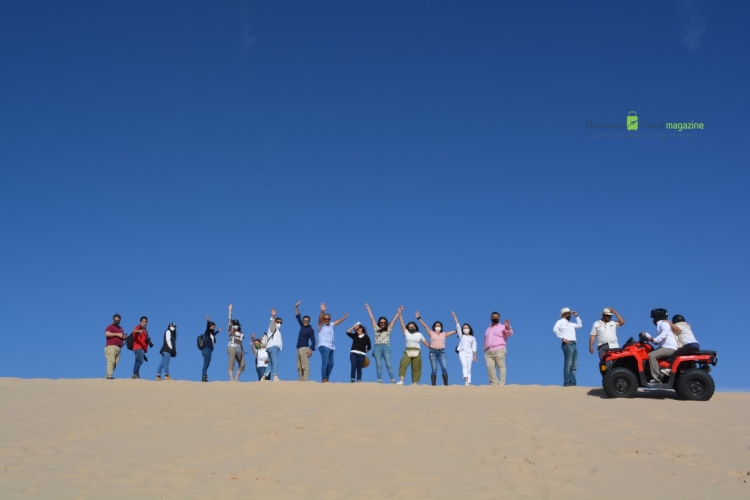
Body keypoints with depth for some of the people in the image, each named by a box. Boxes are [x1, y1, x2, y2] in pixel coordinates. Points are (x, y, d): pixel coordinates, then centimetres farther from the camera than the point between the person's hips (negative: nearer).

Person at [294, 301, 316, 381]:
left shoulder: (310, 330, -2)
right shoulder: (302, 326, 16)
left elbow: (313, 341, -7)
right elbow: (297, 317, 24)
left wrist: (311, 349, -19)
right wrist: (296, 307, 19)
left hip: (305, 348, -8)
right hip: (299, 349, 8)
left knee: (305, 365, -14)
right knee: (299, 367, 2)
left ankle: (306, 380, -21)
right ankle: (301, 380, -1)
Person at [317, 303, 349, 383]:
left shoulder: (330, 325, 19)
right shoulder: (321, 325, -3)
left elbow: (337, 321, 37)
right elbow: (320, 319, -23)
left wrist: (344, 317, 46)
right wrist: (322, 311, -39)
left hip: (331, 347, 8)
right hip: (324, 346, -8)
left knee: (331, 364, 10)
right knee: (325, 362, -21)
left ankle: (327, 379, 21)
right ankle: (324, 380, -25)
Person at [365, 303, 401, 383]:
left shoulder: (388, 329, 16)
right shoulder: (376, 329, 17)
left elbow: (394, 320, 14)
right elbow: (372, 319, 19)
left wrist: (399, 312, 11)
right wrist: (368, 309, 21)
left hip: (386, 347, -1)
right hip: (377, 347, 1)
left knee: (388, 364, -11)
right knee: (378, 365, -5)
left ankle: (393, 380, -17)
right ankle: (379, 381, -10)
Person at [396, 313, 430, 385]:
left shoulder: (419, 334, 11)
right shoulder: (406, 333, 10)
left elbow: (425, 342, 12)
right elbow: (402, 324, 5)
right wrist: (400, 314, 1)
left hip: (417, 353, 1)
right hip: (408, 352, -1)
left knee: (416, 369, 0)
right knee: (403, 365, -23)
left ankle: (415, 383, 2)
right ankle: (401, 381, -29)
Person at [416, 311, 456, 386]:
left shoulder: (444, 334, 15)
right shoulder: (431, 333, 9)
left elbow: (454, 331, 18)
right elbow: (425, 325, 4)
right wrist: (419, 318, -1)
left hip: (441, 352, 1)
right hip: (433, 352, -1)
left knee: (444, 368, -12)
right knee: (434, 369, -3)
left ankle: (446, 384, -11)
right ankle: (433, 385, -2)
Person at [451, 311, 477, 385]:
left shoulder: (472, 338, 13)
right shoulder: (461, 335, 13)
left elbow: (474, 347, 9)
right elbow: (457, 326, 8)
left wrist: (475, 355, 1)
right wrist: (454, 317, 3)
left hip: (469, 353, 1)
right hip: (462, 352, -1)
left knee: (469, 368, -3)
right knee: (464, 366, -18)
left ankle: (469, 382, -7)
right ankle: (466, 380, -33)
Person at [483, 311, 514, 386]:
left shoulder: (502, 327, 9)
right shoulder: (488, 329, 28)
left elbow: (509, 333, -10)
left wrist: (507, 327, -29)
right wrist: (485, 348, 19)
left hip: (499, 350, -5)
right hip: (488, 352, 5)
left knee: (501, 366, -11)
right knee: (490, 366, -10)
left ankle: (501, 383, -15)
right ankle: (494, 383, -11)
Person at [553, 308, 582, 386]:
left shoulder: (571, 324, 28)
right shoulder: (561, 321, 2)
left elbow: (580, 325, 38)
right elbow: (555, 329, -14)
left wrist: (576, 316, 31)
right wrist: (562, 338, -17)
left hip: (574, 344, 9)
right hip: (567, 344, -9)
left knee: (574, 365, 5)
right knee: (568, 364, -16)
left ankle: (572, 382, 5)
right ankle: (566, 382, -20)